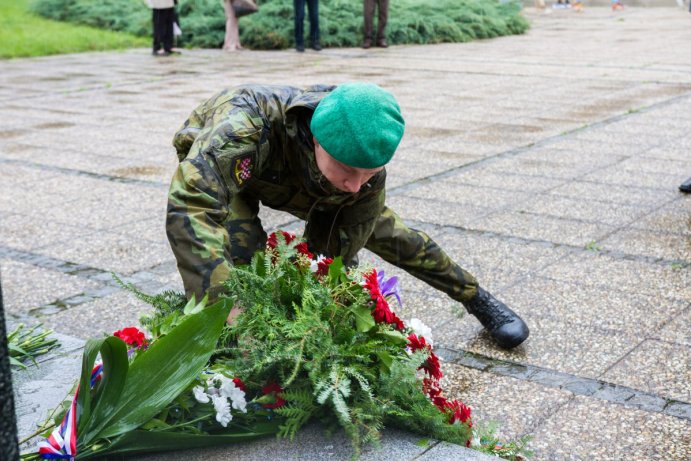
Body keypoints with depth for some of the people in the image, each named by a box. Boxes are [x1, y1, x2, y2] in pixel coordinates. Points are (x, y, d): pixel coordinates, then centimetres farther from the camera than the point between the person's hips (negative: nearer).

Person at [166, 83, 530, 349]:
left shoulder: (369, 169, -36)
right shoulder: (250, 123, -51)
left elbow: (337, 256, -24)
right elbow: (190, 204, -63)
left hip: (306, 184, 3)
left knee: (382, 231, 10)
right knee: (241, 244, -33)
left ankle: (477, 298, 31)